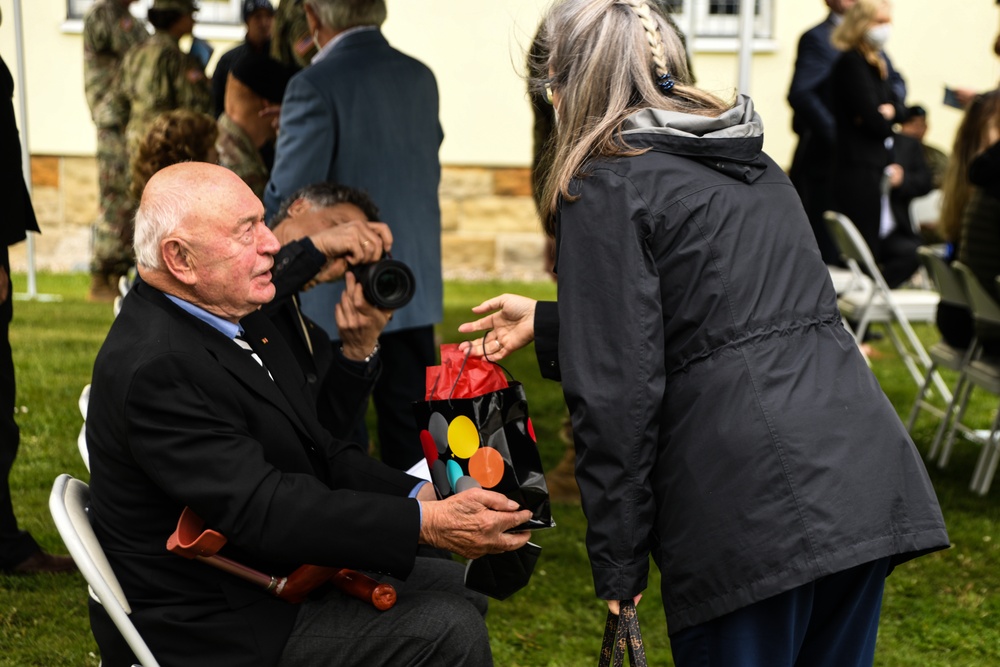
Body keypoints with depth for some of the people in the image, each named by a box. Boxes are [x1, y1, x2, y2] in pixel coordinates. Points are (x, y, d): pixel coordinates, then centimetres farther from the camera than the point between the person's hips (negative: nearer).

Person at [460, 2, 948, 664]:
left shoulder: (605, 187, -4)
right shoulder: (752, 165, 21)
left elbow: (616, 391, -10)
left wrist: (617, 562, -3)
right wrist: (548, 322, 37)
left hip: (758, 515, -8)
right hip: (870, 483, 8)